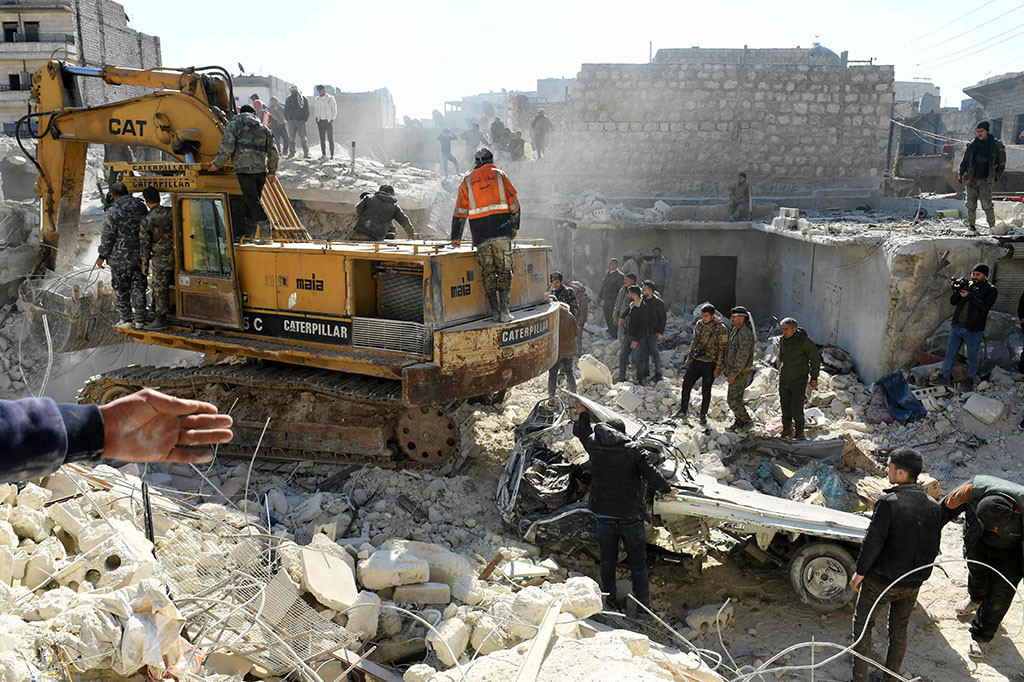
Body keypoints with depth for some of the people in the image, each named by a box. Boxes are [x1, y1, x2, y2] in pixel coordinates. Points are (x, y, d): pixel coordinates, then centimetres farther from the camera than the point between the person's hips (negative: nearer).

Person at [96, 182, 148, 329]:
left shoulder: (113, 211, -14)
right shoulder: (141, 207, 4)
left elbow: (108, 236, -13)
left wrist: (102, 256, -4)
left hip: (121, 257, -5)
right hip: (140, 256, 5)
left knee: (121, 289, 7)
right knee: (139, 288, 10)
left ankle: (126, 319, 10)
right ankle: (139, 320, 12)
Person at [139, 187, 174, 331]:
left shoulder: (146, 221, -10)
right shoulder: (171, 212, -3)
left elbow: (144, 245, -4)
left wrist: (144, 264, 5)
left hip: (161, 260, -4)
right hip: (176, 255, 4)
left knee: (160, 289, 2)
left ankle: (160, 319, 4)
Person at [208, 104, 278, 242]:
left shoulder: (234, 124, 8)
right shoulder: (264, 128, 21)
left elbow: (227, 147, -6)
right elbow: (273, 152, 15)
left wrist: (217, 164, 5)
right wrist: (272, 171, 26)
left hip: (245, 169, -5)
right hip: (261, 169, 5)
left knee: (252, 202, -5)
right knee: (252, 201, 12)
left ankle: (266, 232, -14)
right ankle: (248, 235, 16)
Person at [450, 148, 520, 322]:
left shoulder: (467, 181, 11)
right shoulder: (499, 174, 8)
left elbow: (460, 211, 9)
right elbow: (514, 202, 6)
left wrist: (456, 237, 13)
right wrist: (514, 226, 15)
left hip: (480, 234, 1)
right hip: (502, 229, -1)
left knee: (488, 273, 6)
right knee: (504, 271, 4)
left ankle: (494, 311, 2)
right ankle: (504, 309, -5)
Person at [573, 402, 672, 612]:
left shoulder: (594, 445, -1)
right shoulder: (634, 448, -8)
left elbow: (582, 431, 19)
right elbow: (651, 474, -10)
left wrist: (582, 413, 39)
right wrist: (667, 489, 7)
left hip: (603, 515, 2)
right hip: (631, 516, -2)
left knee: (607, 561, 19)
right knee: (638, 564, 10)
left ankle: (609, 601, 30)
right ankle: (643, 607, 16)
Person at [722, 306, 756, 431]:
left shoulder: (745, 334, -22)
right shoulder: (735, 330, 10)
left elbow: (742, 357, -24)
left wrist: (733, 374, -22)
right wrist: (726, 367, 21)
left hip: (740, 372, -10)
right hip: (734, 370, 10)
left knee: (733, 399, -6)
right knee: (736, 398, 15)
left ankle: (747, 421, 9)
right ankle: (738, 421, 24)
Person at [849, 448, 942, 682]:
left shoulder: (889, 503, -23)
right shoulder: (934, 506, -4)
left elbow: (873, 543, -21)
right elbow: (933, 548, 5)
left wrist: (860, 572, -8)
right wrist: (920, 576, 18)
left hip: (881, 581, -5)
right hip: (912, 584, 5)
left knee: (862, 625, 12)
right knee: (899, 628, 22)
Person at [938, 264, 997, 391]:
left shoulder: (991, 290, -5)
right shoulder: (968, 286, 9)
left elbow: (984, 307, -20)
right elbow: (952, 302, 5)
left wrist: (969, 296, -25)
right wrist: (957, 291, -14)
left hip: (973, 331, -4)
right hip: (957, 327, 4)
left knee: (972, 358, 8)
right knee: (950, 353, 8)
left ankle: (970, 380, 22)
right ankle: (946, 377, 18)